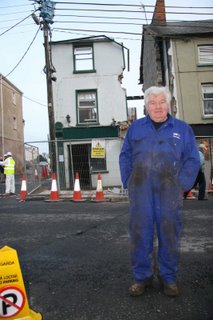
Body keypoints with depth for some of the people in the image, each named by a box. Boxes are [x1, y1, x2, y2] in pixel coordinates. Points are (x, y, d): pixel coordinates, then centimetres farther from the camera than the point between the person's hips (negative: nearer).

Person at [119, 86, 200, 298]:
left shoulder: (182, 129, 9)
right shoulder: (135, 128, 12)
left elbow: (192, 160, 6)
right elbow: (125, 157, 11)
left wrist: (182, 185, -5)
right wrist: (128, 183, 2)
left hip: (169, 191, 0)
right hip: (140, 191, 1)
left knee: (169, 234, 7)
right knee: (139, 234, 4)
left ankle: (168, 278, 26)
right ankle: (142, 277, 21)